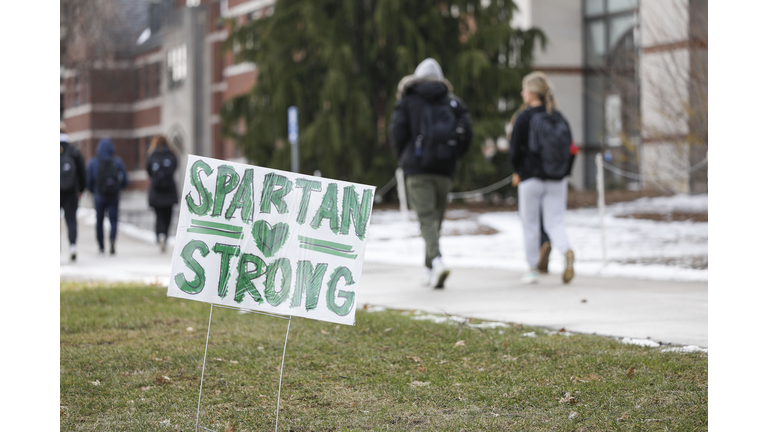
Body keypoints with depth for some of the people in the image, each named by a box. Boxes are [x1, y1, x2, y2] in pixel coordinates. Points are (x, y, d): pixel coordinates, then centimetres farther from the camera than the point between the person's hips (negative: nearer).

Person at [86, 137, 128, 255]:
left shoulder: (93, 162, -5)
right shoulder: (118, 162, -4)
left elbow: (89, 181, -2)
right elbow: (125, 180, -2)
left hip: (99, 196, 0)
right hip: (114, 197, 0)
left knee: (99, 221, 14)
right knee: (113, 220, 3)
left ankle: (101, 247, 20)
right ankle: (112, 241, -24)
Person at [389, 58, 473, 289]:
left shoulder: (407, 100, 5)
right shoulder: (452, 101, 11)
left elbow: (396, 132, -4)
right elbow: (466, 133, 1)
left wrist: (404, 158, 12)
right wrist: (452, 157, 13)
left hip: (417, 168, -3)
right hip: (444, 170, 3)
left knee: (426, 218, -8)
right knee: (436, 218, 13)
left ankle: (437, 260, -29)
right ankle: (429, 270, 19)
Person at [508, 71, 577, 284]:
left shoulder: (524, 117, -9)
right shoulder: (559, 117, 5)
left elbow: (515, 149, -8)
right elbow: (571, 149, 6)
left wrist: (518, 172, 9)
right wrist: (564, 173, 14)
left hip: (531, 180, -4)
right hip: (557, 181, 4)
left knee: (530, 225, 8)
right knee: (554, 223, 6)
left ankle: (533, 269, 14)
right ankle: (567, 251, -23)